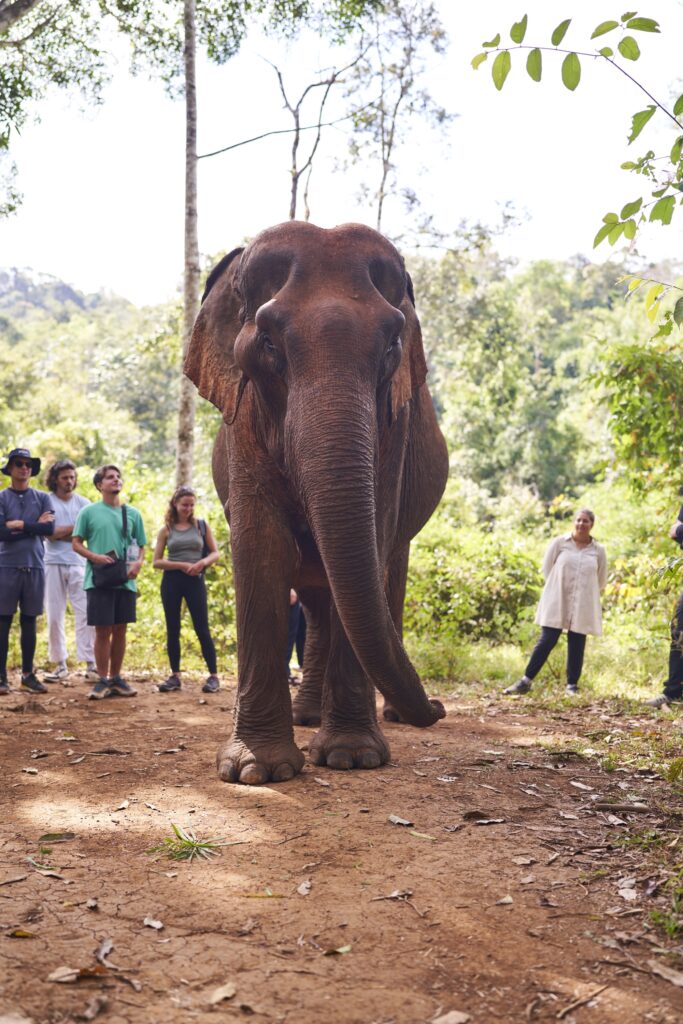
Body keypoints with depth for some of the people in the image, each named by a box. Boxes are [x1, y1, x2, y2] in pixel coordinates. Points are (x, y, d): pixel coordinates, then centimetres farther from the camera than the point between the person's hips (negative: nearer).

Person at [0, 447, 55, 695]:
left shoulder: (42, 498, 10)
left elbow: (49, 528, -6)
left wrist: (20, 525, -9)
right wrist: (34, 527, -9)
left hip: (35, 566, 2)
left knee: (29, 621, 8)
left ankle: (28, 674, 15)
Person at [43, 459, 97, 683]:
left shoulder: (83, 503, 11)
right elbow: (49, 534, -7)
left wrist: (61, 533, -6)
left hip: (79, 564, 1)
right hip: (53, 564, -1)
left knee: (85, 614, -6)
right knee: (54, 616, 2)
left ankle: (91, 664, -6)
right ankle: (59, 664, 10)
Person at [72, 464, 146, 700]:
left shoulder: (132, 513, 10)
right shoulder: (89, 512, 1)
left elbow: (141, 546, 14)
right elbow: (76, 543, 1)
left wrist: (138, 563, -7)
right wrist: (95, 557, -16)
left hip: (126, 581, 3)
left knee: (120, 630, 8)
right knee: (103, 631, -2)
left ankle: (116, 678, 18)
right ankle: (102, 680, 7)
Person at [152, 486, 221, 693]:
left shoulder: (201, 525, 5)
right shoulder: (166, 530, 5)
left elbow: (215, 553, 6)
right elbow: (156, 562, 1)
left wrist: (203, 562, -15)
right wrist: (182, 565, -13)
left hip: (195, 581, -1)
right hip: (171, 581, 1)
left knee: (202, 629, -3)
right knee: (172, 629, 5)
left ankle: (213, 676, 2)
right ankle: (175, 676, 13)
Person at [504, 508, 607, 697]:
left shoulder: (598, 550, 4)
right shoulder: (559, 543, -1)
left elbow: (601, 581, 13)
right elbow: (547, 568, 5)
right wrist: (558, 588, 8)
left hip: (583, 607, 2)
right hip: (557, 603, -1)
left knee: (576, 644, 4)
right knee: (546, 641, -4)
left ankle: (572, 684, 14)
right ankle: (526, 680, 2)